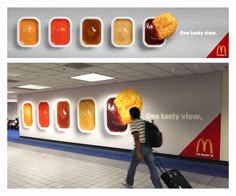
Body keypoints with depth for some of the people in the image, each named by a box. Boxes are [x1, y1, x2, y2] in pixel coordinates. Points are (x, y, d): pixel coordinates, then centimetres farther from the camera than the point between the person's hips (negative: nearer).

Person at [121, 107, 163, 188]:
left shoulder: (133, 123, -12)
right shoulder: (144, 122, 12)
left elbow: (137, 138, -21)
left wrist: (138, 152, -21)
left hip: (140, 148, -6)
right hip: (148, 147, 6)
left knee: (132, 166, 17)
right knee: (153, 168, 6)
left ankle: (129, 183, 38)